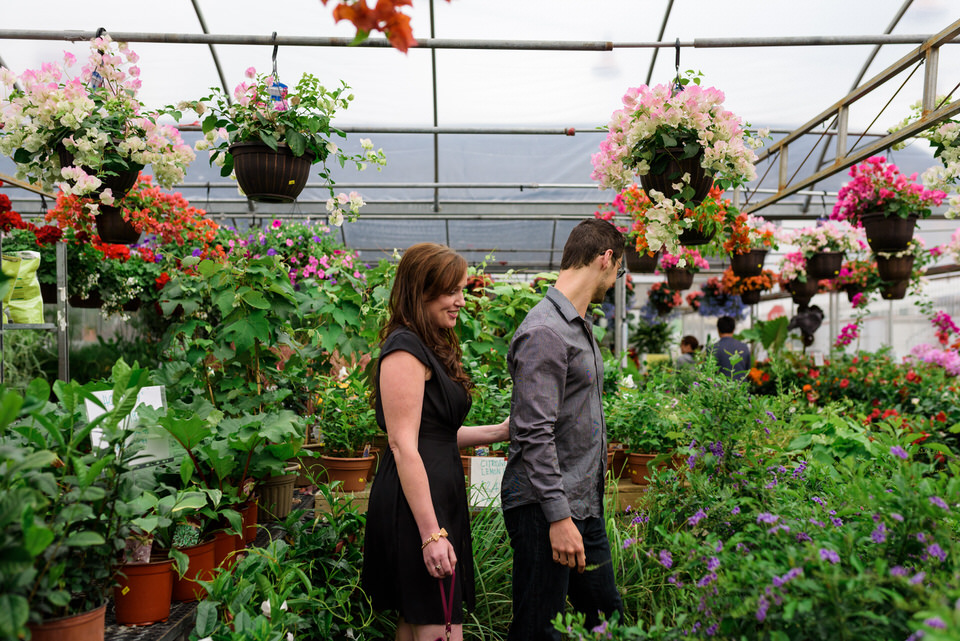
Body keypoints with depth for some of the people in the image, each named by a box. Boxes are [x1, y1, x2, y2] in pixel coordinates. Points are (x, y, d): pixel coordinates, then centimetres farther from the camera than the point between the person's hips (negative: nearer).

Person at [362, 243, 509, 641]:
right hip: (417, 505, -10)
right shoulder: (405, 349, -14)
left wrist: (497, 432, 13)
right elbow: (403, 446, -19)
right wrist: (431, 533, -22)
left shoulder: (430, 349, 17)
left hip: (440, 498, 10)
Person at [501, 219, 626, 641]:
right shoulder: (545, 332, -19)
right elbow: (534, 435, -23)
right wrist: (558, 516, -23)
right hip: (546, 510, -10)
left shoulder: (581, 327, 14)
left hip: (585, 504, 10)